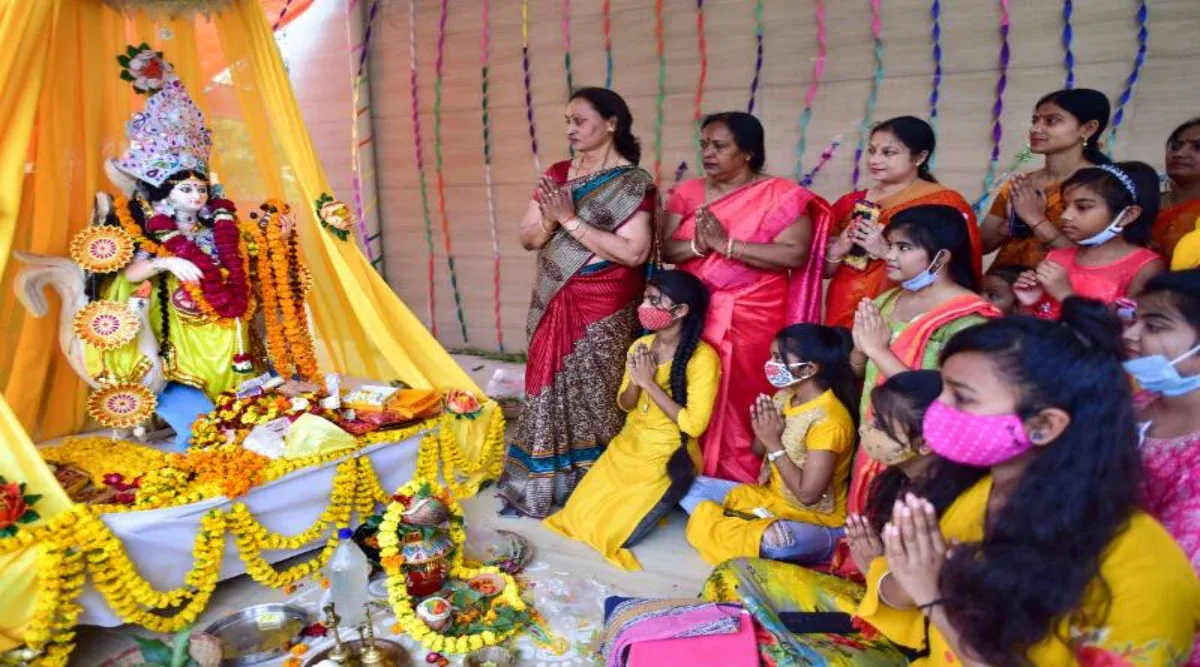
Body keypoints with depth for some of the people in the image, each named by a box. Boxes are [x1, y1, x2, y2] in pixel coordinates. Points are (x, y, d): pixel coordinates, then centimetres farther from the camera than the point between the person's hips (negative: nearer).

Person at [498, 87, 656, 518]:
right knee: (550, 389, 9)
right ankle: (545, 482, 23)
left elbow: (634, 252, -19)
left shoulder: (632, 183, -8)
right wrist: (550, 222, -14)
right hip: (554, 303, 6)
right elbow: (528, 238, 9)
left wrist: (571, 220, -18)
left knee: (592, 394, 1)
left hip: (603, 310, -5)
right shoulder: (557, 174, 9)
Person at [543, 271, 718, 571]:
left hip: (668, 459, -6)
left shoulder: (702, 357, -20)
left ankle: (666, 500, 14)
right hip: (627, 446, 6)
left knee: (615, 532, -11)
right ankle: (642, 501, 23)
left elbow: (694, 424, -23)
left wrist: (650, 383, -22)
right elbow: (624, 404, 8)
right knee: (578, 514, 1)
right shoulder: (641, 345, 0)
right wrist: (635, 381, -16)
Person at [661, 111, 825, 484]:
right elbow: (667, 248, 4)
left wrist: (727, 245, -18)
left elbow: (795, 254, -15)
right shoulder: (688, 192, 11)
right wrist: (698, 245, -17)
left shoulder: (781, 195, -4)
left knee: (741, 405, 0)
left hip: (751, 319, -4)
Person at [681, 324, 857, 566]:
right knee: (688, 485, 0)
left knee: (778, 542, -43)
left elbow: (807, 495, -25)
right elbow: (758, 449, 15)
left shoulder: (828, 421, -24)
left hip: (816, 523, -8)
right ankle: (760, 530, -13)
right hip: (769, 498, 9)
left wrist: (774, 444, -19)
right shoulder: (784, 397, -1)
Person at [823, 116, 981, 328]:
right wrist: (837, 251, -8)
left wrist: (887, 251, -20)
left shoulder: (943, 203, -3)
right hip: (842, 317, 4)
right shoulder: (851, 202, 10)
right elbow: (824, 269, 12)